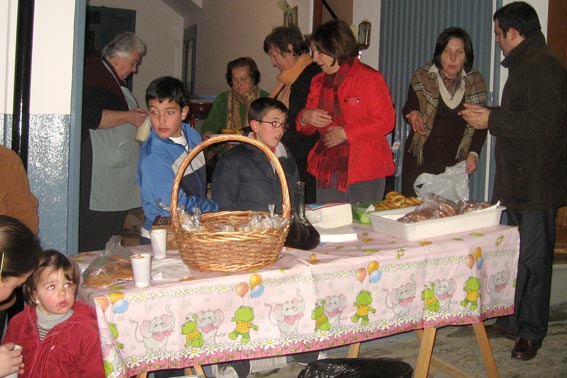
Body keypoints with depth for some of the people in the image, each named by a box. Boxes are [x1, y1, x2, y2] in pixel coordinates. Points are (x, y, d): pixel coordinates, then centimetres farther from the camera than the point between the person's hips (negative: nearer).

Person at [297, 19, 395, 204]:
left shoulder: (369, 77, -4)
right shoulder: (318, 81, 15)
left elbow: (385, 121, -12)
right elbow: (307, 128, 21)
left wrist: (345, 133, -16)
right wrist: (305, 117, -4)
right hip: (328, 172, 5)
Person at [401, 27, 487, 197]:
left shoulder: (476, 82, 3)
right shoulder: (422, 78, -1)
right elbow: (408, 108, 6)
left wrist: (473, 154, -2)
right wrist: (412, 114, -18)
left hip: (456, 164, 1)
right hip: (420, 161, -1)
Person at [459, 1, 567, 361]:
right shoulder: (525, 64, 18)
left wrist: (492, 120, -17)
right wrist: (488, 114, 16)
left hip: (538, 183, -10)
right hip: (519, 181, 10)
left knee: (534, 258, -1)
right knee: (517, 254, 15)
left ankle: (531, 332, 10)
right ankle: (512, 321, 25)